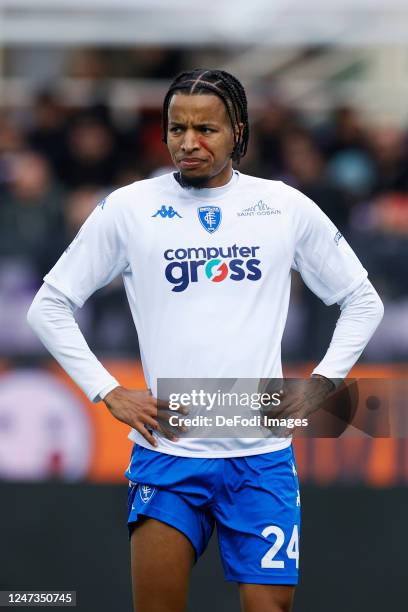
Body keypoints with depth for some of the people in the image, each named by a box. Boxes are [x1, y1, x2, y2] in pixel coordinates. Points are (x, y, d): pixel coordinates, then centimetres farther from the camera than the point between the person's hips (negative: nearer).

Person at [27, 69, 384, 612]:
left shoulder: (286, 208, 5)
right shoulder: (127, 209, 2)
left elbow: (362, 301, 16)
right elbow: (50, 306, 8)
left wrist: (320, 385, 5)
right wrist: (108, 393, 0)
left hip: (263, 452, 1)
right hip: (167, 451, -1)